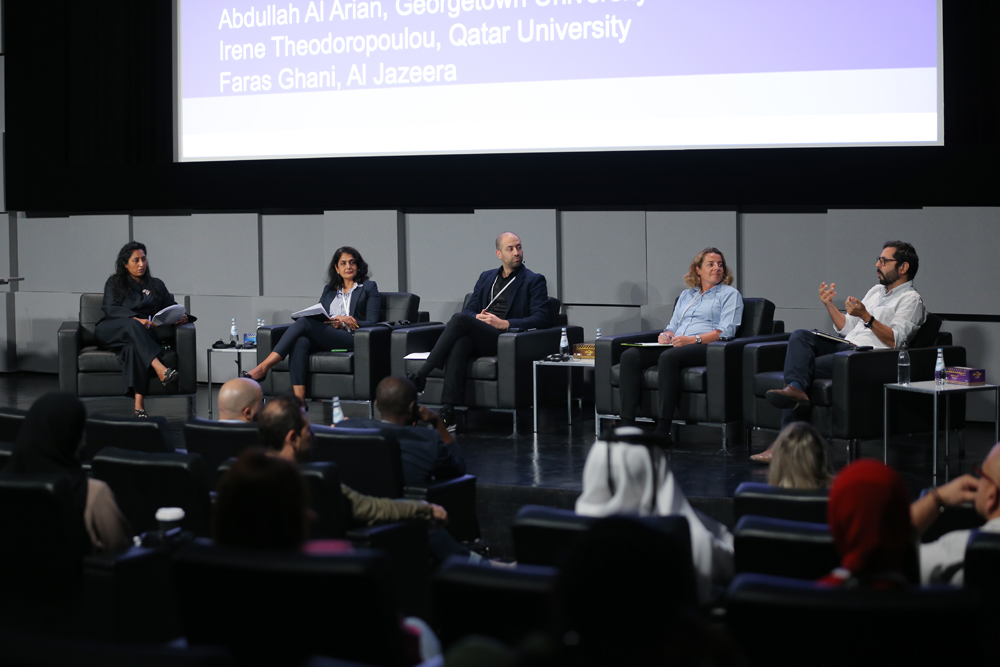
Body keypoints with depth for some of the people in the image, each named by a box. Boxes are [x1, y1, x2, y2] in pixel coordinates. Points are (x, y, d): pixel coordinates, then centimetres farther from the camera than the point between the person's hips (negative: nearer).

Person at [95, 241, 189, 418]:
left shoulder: (156, 285, 23)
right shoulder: (114, 283, 14)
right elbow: (110, 309, -3)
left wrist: (180, 316, -11)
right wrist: (136, 319, -20)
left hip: (142, 335, 1)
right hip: (110, 332, -1)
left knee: (134, 348, -37)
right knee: (132, 326, -38)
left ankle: (139, 405, -52)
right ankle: (160, 370, -55)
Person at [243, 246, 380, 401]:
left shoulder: (369, 287, 15)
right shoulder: (329, 290, 29)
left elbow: (371, 323, 5)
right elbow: (319, 316, 17)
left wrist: (343, 322, -11)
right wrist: (333, 323, -7)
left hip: (351, 338, -4)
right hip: (325, 339, 4)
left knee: (304, 322, -27)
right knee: (300, 341, -33)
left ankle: (263, 367, -34)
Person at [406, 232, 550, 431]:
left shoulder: (534, 281, 9)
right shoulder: (486, 277, 26)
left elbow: (541, 319, -3)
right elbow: (469, 309, 22)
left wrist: (504, 324, -13)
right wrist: (478, 317, -3)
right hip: (479, 339, 4)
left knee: (460, 318, -28)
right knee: (459, 343, -35)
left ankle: (420, 375, -29)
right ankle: (447, 412, -44)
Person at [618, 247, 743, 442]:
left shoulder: (729, 294, 10)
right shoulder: (686, 295, 29)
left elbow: (725, 331, -4)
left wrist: (693, 339, -17)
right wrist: (666, 335, 2)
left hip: (706, 347, -6)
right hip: (674, 346, 6)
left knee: (668, 357, -38)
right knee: (630, 356, -19)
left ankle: (662, 431, -42)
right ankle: (627, 424, -28)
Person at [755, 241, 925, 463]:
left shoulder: (911, 299, 1)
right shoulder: (876, 291, 27)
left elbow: (894, 340, -14)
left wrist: (866, 316, -23)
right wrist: (829, 304, 13)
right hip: (844, 345, 8)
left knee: (807, 368, -24)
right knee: (800, 336, -18)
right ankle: (795, 389, -39)